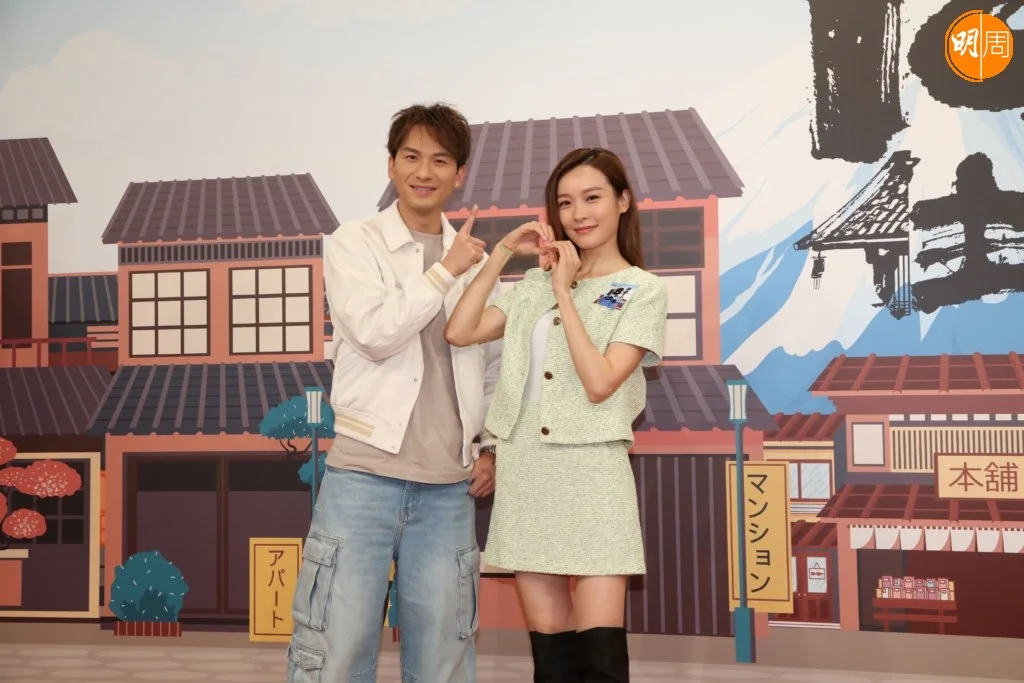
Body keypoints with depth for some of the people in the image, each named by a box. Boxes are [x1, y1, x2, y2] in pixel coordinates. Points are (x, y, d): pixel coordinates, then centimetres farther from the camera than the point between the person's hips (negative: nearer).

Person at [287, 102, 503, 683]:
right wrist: (444, 273, -6)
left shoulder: (476, 262, 13)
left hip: (449, 487, 3)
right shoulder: (354, 244, 3)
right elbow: (376, 333, -12)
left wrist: (492, 447, 10)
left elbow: (494, 367, 21)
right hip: (364, 474, -3)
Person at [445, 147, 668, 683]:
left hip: (591, 475, -4)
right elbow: (459, 332, 4)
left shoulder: (642, 290, 1)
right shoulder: (533, 284, 15)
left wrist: (565, 292, -9)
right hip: (523, 472, 4)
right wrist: (501, 254, 3)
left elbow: (599, 383, -12)